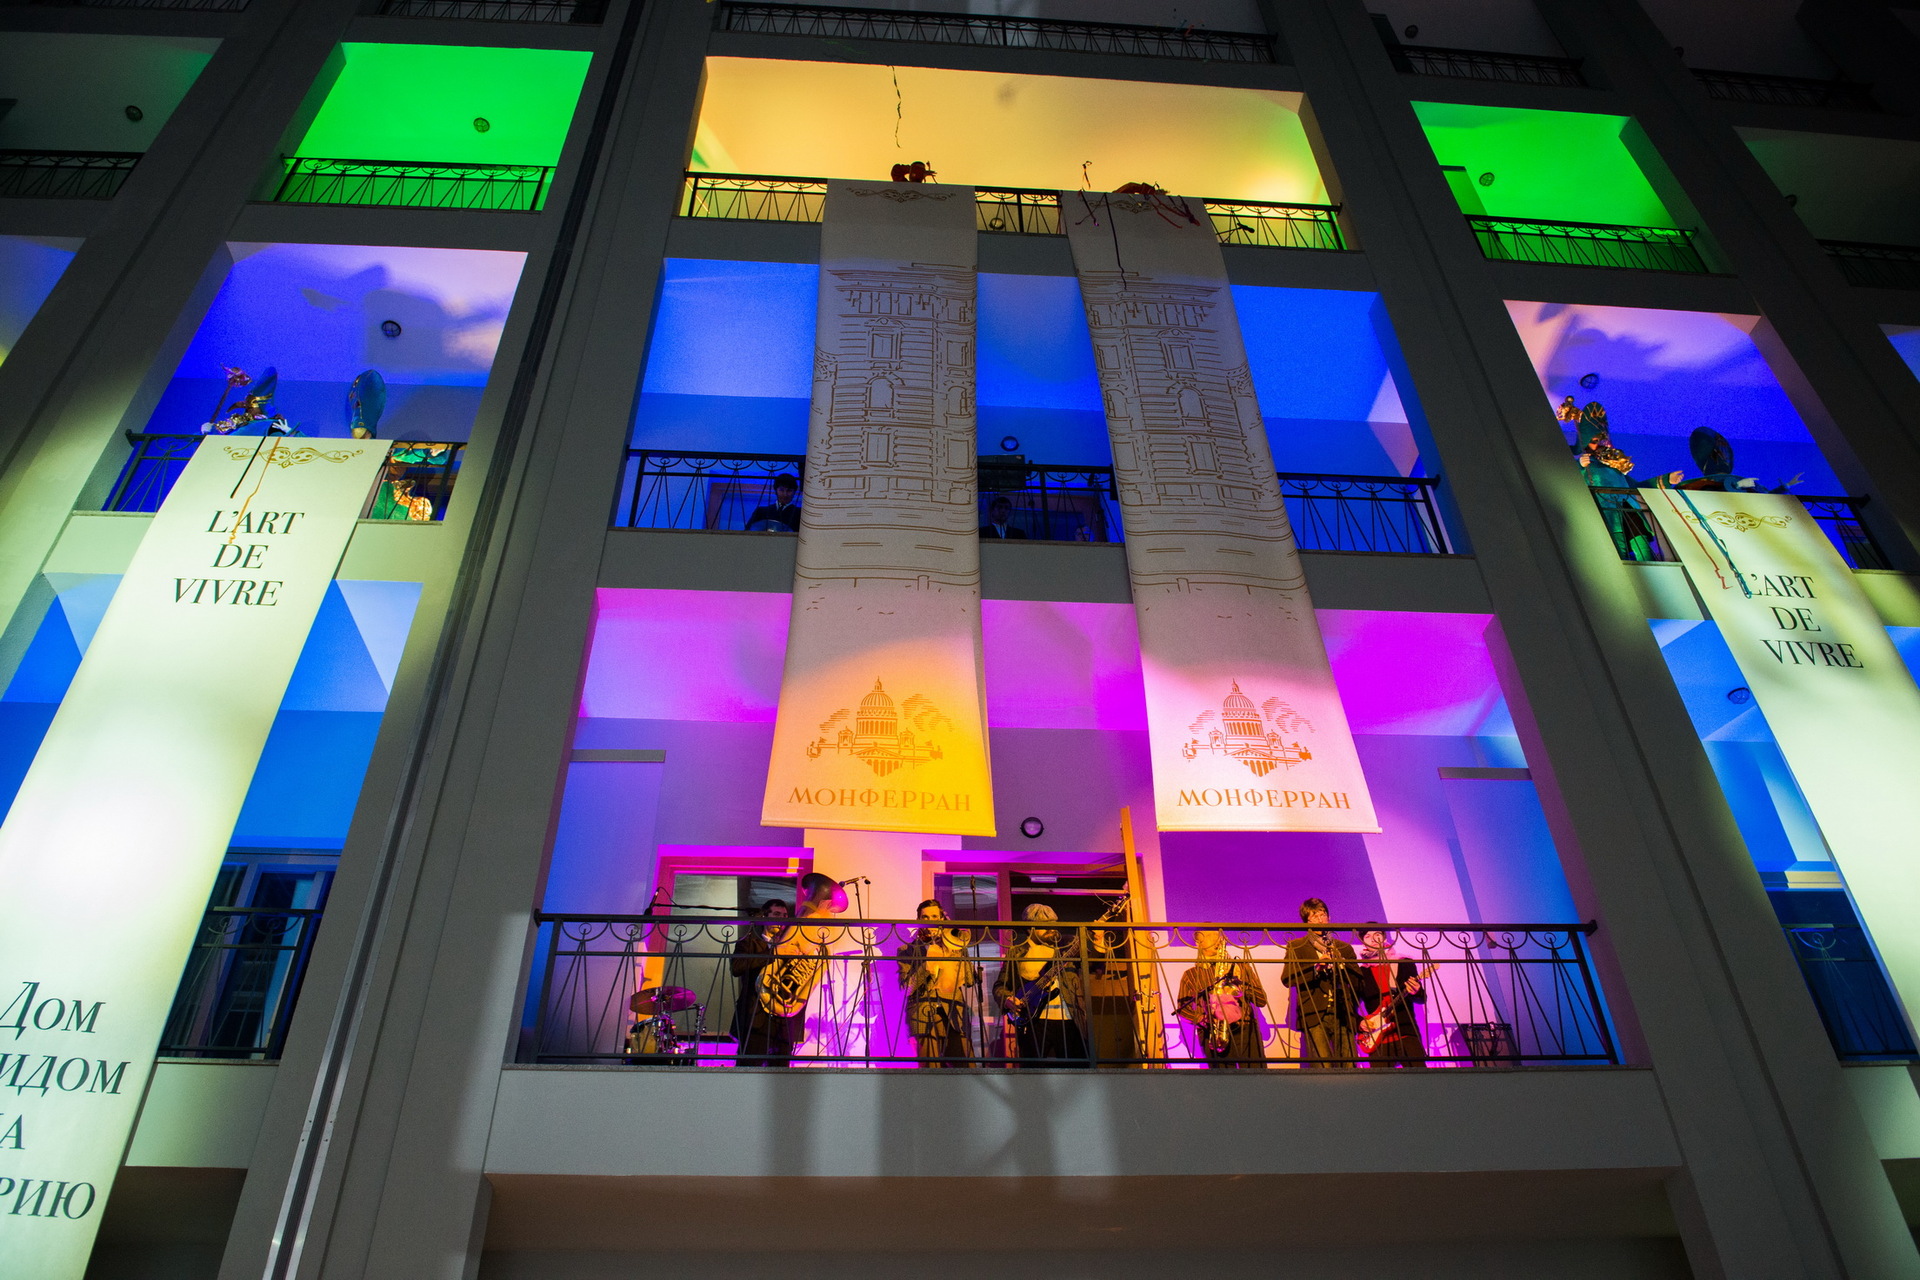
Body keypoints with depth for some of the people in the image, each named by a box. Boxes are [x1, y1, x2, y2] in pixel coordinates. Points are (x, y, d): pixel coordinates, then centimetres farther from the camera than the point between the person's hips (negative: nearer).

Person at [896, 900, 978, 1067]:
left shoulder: (956, 946, 19)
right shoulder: (908, 950, 13)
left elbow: (970, 979, 11)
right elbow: (907, 987, 3)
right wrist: (926, 967, -10)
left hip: (954, 1017, 2)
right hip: (925, 1017, -2)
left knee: (965, 1066, -10)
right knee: (931, 1066, -13)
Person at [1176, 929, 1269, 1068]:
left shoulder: (1240, 966, 16)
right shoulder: (1191, 975, 13)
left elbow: (1262, 1000, 10)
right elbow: (1182, 1007, 5)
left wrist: (1239, 983, -4)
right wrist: (1202, 1019, -12)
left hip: (1245, 1031, 1)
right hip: (1212, 1035, -1)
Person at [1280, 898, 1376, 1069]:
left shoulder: (1344, 948, 22)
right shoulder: (1296, 947, 12)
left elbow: (1360, 983, 16)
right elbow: (1287, 978, -1)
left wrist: (1342, 963, -1)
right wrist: (1315, 967, -11)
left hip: (1343, 1016, 3)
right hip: (1314, 1016, -3)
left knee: (1349, 1065, -7)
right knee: (1322, 1067, -15)